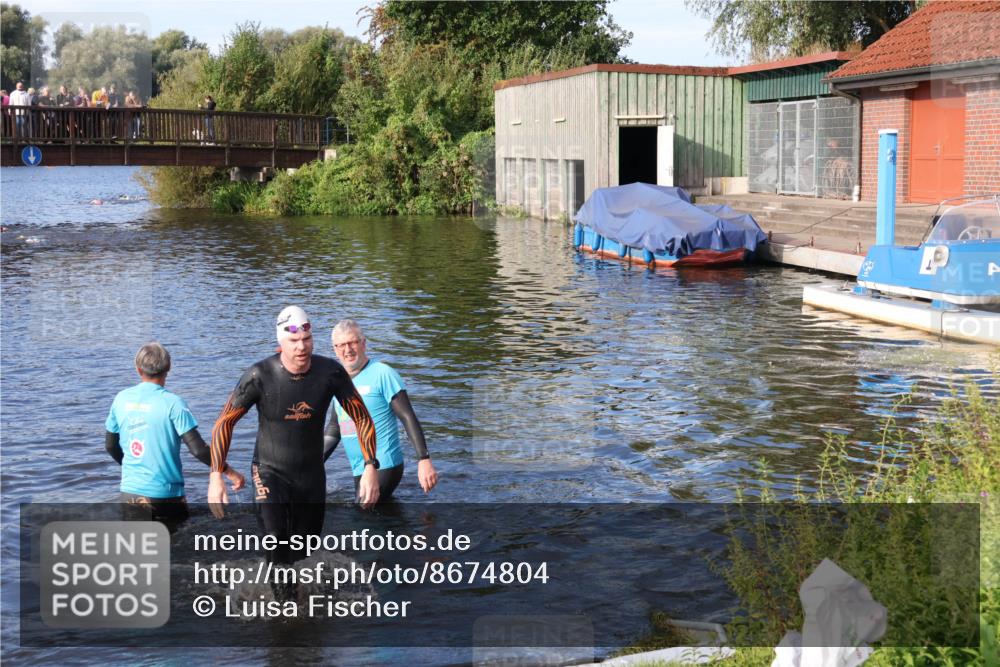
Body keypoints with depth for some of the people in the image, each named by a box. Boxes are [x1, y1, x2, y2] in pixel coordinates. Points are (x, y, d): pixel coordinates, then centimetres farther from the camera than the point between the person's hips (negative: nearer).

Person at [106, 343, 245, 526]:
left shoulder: (121, 399, 3)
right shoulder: (172, 403, -12)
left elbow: (110, 446, 13)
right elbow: (198, 449, -16)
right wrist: (230, 473, -7)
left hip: (130, 493, 4)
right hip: (165, 495, -4)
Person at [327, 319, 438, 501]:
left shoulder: (382, 374, -8)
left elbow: (408, 418, -12)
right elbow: (334, 429, 21)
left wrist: (424, 459, -19)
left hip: (383, 466, -7)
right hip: (359, 471, 7)